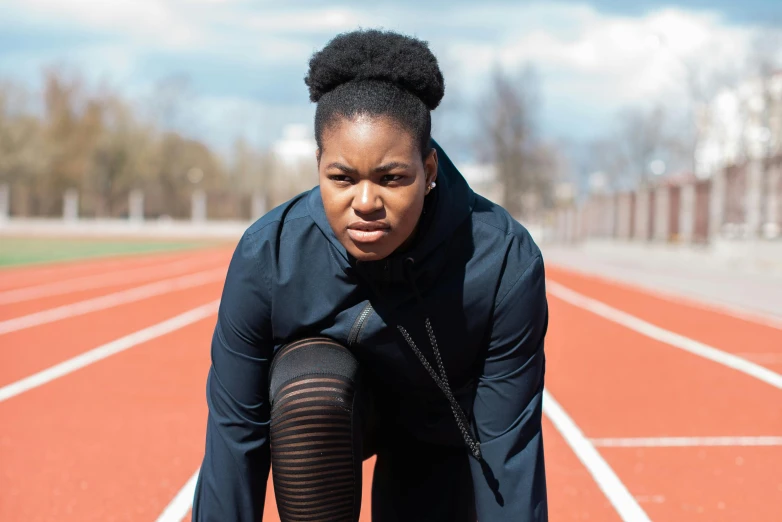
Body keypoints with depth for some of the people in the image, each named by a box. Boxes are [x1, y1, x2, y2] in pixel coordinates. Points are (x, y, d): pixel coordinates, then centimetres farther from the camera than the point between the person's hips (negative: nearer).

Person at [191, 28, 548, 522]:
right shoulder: (267, 257, -31)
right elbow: (236, 430, -22)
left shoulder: (505, 263, -33)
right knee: (310, 387, -35)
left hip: (443, 428, 1)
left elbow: (508, 441, -25)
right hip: (314, 415, -1)